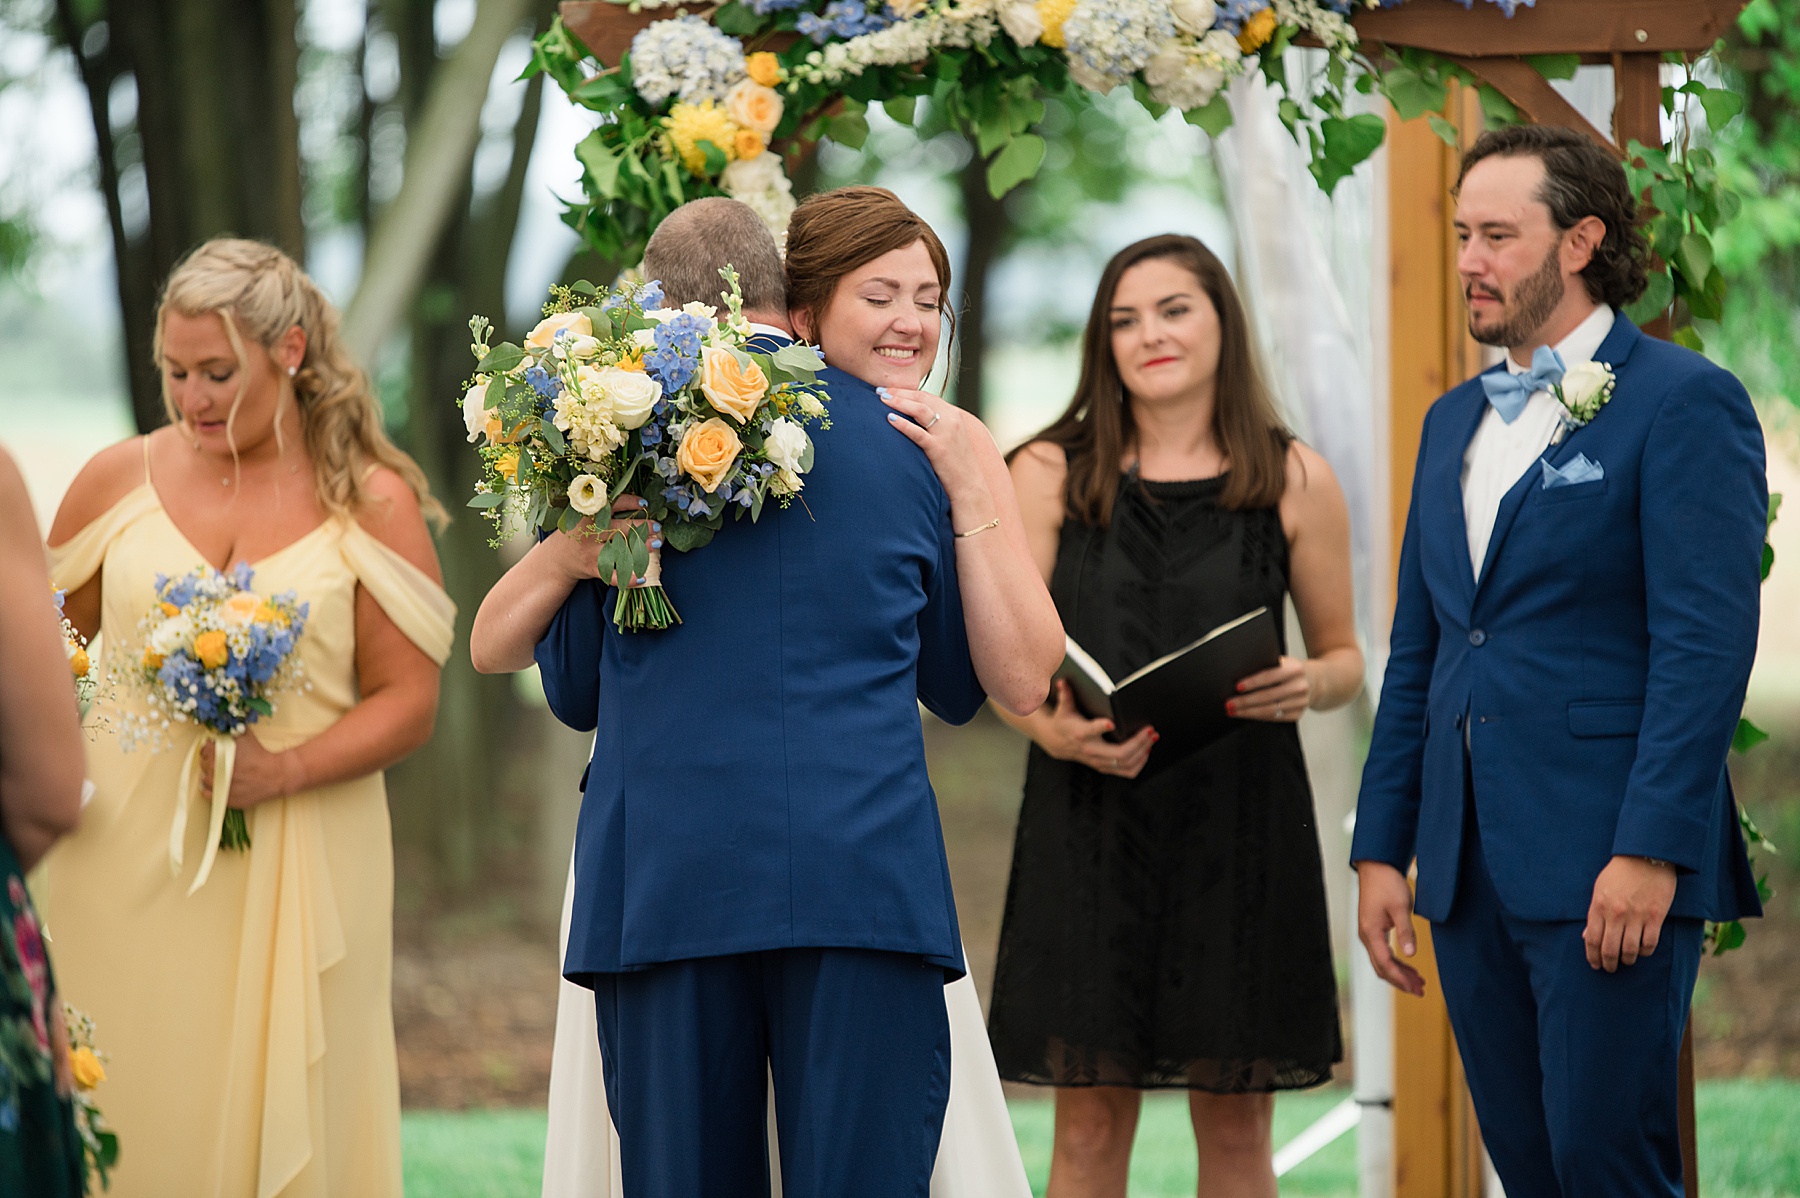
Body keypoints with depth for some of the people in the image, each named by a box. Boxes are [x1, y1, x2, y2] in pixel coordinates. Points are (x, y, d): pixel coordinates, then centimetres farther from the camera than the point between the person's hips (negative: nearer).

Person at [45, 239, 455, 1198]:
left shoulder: (370, 504, 3)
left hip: (294, 872, -1)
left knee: (276, 1120, -1)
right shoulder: (120, 480, 8)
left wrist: (287, 769, -16)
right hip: (123, 857, 1)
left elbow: (409, 704, 0)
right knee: (120, 1119, -1)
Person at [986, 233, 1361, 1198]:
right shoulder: (1050, 475, 5)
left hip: (1240, 824, 0)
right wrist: (1057, 731, -17)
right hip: (1090, 821, 0)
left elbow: (1344, 657, 14)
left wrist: (1309, 685, -10)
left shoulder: (1294, 482, 7)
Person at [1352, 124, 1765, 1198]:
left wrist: (1650, 849, -20)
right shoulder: (1455, 420, 18)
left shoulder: (1683, 403, -6)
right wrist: (1383, 848, 14)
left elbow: (1706, 643, -13)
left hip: (1609, 863, -7)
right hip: (1471, 866, 7)